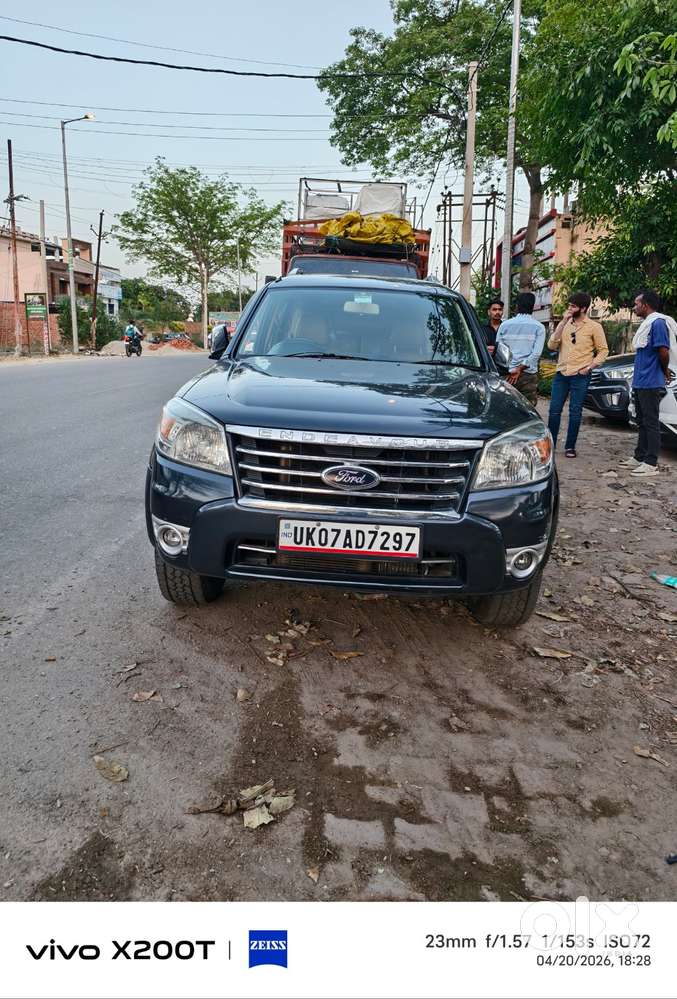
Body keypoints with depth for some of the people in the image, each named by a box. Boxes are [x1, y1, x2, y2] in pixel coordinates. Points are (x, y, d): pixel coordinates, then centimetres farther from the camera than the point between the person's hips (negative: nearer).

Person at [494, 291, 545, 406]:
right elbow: (536, 353, -8)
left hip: (506, 374, 2)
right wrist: (520, 369, -8)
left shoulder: (505, 325, 5)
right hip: (528, 375, -1)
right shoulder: (538, 327, 1)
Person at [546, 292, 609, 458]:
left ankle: (570, 447, 11)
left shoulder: (594, 327, -1)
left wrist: (589, 367, -10)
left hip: (580, 376, -3)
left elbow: (603, 351, 1)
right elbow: (551, 345, -2)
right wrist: (563, 322, -6)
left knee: (575, 412, 2)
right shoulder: (565, 324, 10)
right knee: (554, 410, 3)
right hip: (561, 373, 4)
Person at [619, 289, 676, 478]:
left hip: (650, 384, -10)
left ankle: (651, 464, -3)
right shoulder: (646, 323, 16)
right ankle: (639, 458, 24)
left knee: (651, 423, -6)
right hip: (640, 383, 10)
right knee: (642, 422, 15)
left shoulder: (658, 323, -14)